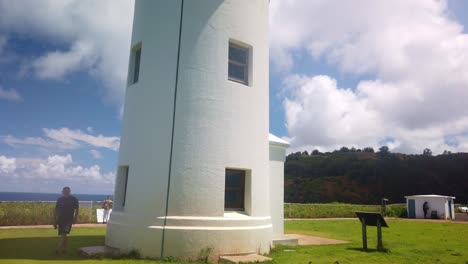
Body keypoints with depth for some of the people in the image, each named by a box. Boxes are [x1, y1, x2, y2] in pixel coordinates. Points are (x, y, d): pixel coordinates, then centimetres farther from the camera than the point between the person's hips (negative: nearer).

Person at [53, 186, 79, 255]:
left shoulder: (74, 199, -2)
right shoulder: (60, 199, 5)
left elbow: (77, 209, 3)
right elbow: (56, 210, 9)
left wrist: (75, 218, -6)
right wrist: (55, 221, 5)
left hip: (69, 220, -3)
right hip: (60, 219, 4)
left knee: (63, 235, -14)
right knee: (63, 235, 10)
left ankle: (58, 250, -16)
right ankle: (64, 249, 22)